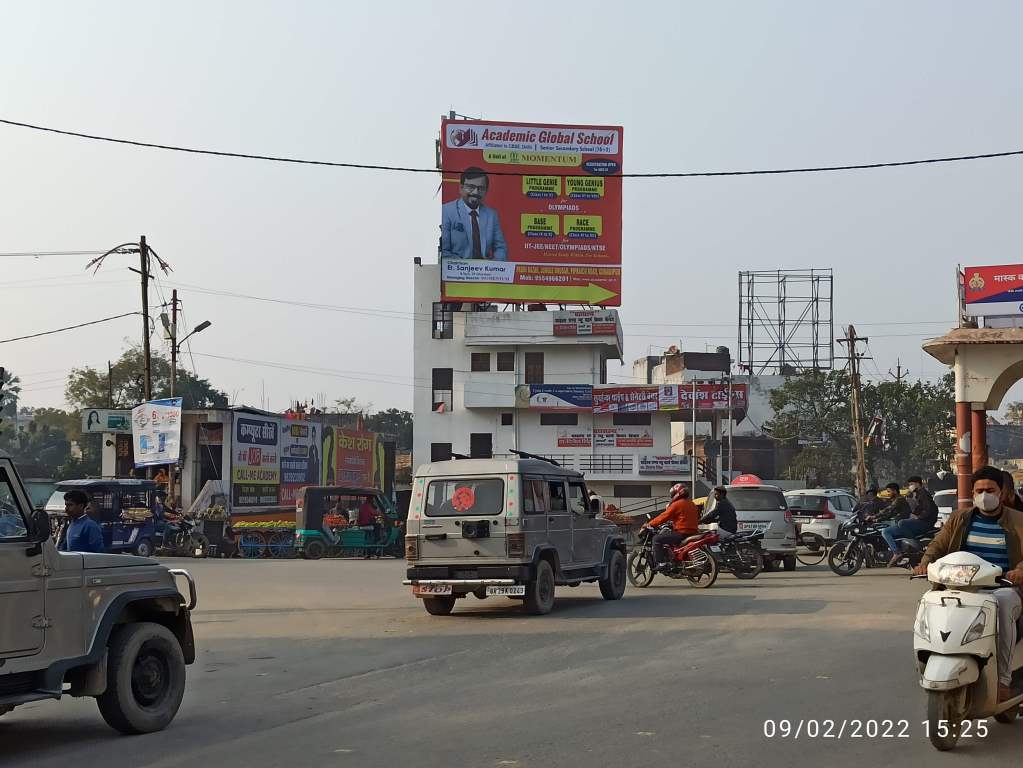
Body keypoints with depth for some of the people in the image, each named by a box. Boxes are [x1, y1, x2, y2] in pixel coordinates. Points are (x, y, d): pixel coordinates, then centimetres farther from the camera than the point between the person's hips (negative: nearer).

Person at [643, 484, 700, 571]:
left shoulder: (677, 504, -9)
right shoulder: (692, 504, 16)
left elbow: (664, 517, -9)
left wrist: (649, 525, 0)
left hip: (681, 533, -9)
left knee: (657, 539, -6)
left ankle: (660, 563, -16)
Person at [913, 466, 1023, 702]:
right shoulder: (959, 519, 18)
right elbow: (938, 545, 11)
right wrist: (925, 563, -11)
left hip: (1003, 587, -3)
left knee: (1003, 603, -39)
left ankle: (1004, 680, -36)